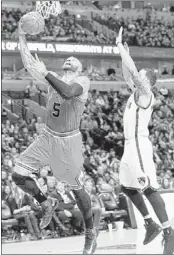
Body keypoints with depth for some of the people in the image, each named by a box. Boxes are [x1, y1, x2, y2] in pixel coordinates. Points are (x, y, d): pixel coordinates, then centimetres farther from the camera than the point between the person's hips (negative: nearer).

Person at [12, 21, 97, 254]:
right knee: (19, 175, -5)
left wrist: (45, 74, -28)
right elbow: (30, 65, 3)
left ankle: (91, 233, 22)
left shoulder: (83, 81, -10)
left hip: (69, 141, -5)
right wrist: (22, 37, -3)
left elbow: (68, 93, -33)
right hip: (47, 137, 6)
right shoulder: (54, 79, 8)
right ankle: (46, 204, 20)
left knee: (77, 189, 3)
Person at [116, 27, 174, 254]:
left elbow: (132, 71, -21)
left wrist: (121, 47, -15)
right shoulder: (137, 93, 14)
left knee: (149, 189, -13)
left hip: (139, 145, -10)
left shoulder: (145, 95, -11)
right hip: (130, 146, 10)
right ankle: (151, 224, 22)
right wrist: (124, 53, 19)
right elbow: (127, 75, 27)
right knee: (128, 187, 14)